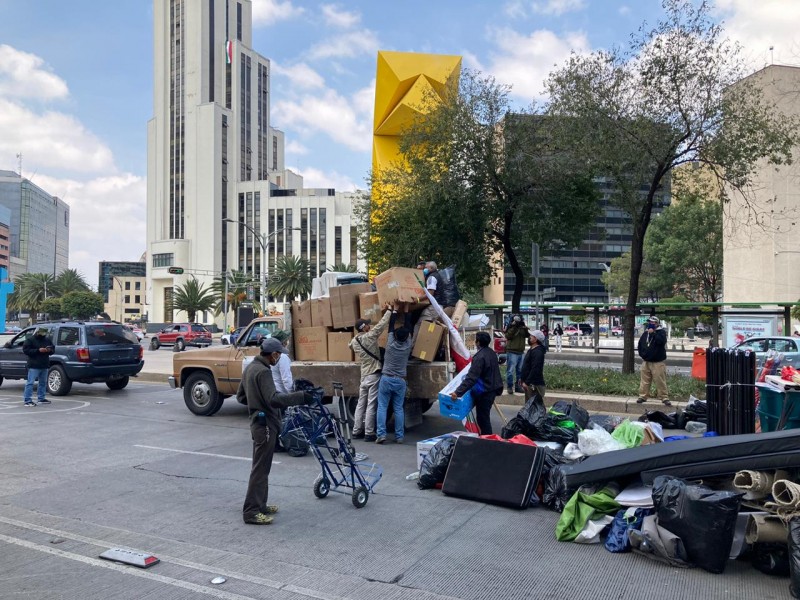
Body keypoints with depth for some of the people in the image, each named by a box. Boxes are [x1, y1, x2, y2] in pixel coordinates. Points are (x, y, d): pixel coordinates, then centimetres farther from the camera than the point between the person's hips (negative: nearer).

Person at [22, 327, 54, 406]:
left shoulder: (48, 340, 13)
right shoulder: (30, 340, -5)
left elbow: (53, 349, 19)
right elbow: (26, 350, -12)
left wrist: (50, 350, -5)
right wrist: (38, 350, -20)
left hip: (44, 365, 7)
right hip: (34, 366, -7)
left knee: (43, 382, 14)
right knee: (30, 382, -9)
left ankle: (41, 398, 24)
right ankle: (27, 400, -8)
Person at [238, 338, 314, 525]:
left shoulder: (250, 368, 11)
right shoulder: (263, 371, -20)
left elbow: (240, 396, 19)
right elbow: (273, 399, -31)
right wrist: (300, 397, -29)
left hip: (258, 421, 10)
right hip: (265, 424, -10)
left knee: (262, 467, 17)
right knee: (260, 468, -5)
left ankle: (259, 505, 26)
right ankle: (251, 511, 0)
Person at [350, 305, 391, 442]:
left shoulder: (353, 341, 6)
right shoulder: (370, 336, -13)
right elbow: (382, 323, -11)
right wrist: (389, 310, 1)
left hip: (364, 375, 7)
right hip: (374, 374, -7)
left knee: (361, 404, 12)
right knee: (371, 405, -4)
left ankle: (357, 431, 17)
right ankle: (369, 433, -1)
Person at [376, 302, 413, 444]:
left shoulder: (391, 343, -6)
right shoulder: (408, 345, -3)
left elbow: (391, 326, 4)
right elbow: (408, 326, 6)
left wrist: (395, 309, 12)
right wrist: (407, 310, 13)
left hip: (386, 378, -1)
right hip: (400, 381, 2)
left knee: (382, 407, 1)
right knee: (398, 409, 6)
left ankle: (381, 434, -6)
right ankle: (399, 436, 5)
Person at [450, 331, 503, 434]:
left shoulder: (480, 357, -25)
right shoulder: (492, 353, 6)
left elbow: (471, 378, -31)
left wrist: (458, 392, -32)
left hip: (484, 392, -10)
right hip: (492, 389, 10)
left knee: (482, 418, 1)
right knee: (485, 416, 20)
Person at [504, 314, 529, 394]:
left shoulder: (522, 327, 11)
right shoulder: (510, 327, -5)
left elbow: (527, 335, 5)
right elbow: (508, 336, -19)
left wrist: (526, 329, -12)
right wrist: (513, 326, -22)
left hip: (521, 352, 6)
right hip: (512, 352, -6)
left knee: (520, 371, 12)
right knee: (510, 371, -6)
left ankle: (518, 386, 22)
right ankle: (510, 387, 0)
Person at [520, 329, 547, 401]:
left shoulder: (538, 352, -18)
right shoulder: (532, 350, 16)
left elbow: (535, 370, -25)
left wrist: (526, 382, -24)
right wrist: (523, 380, 20)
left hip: (534, 384, -11)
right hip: (529, 384, 11)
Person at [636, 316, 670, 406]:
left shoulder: (661, 332, -4)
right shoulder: (645, 333, 13)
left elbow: (661, 341, -23)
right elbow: (640, 344, 21)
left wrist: (653, 333, -20)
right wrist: (642, 354, 12)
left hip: (658, 362, -6)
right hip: (646, 361, 6)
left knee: (660, 381, -7)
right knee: (644, 380, 8)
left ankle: (664, 398, 0)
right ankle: (642, 396, 14)